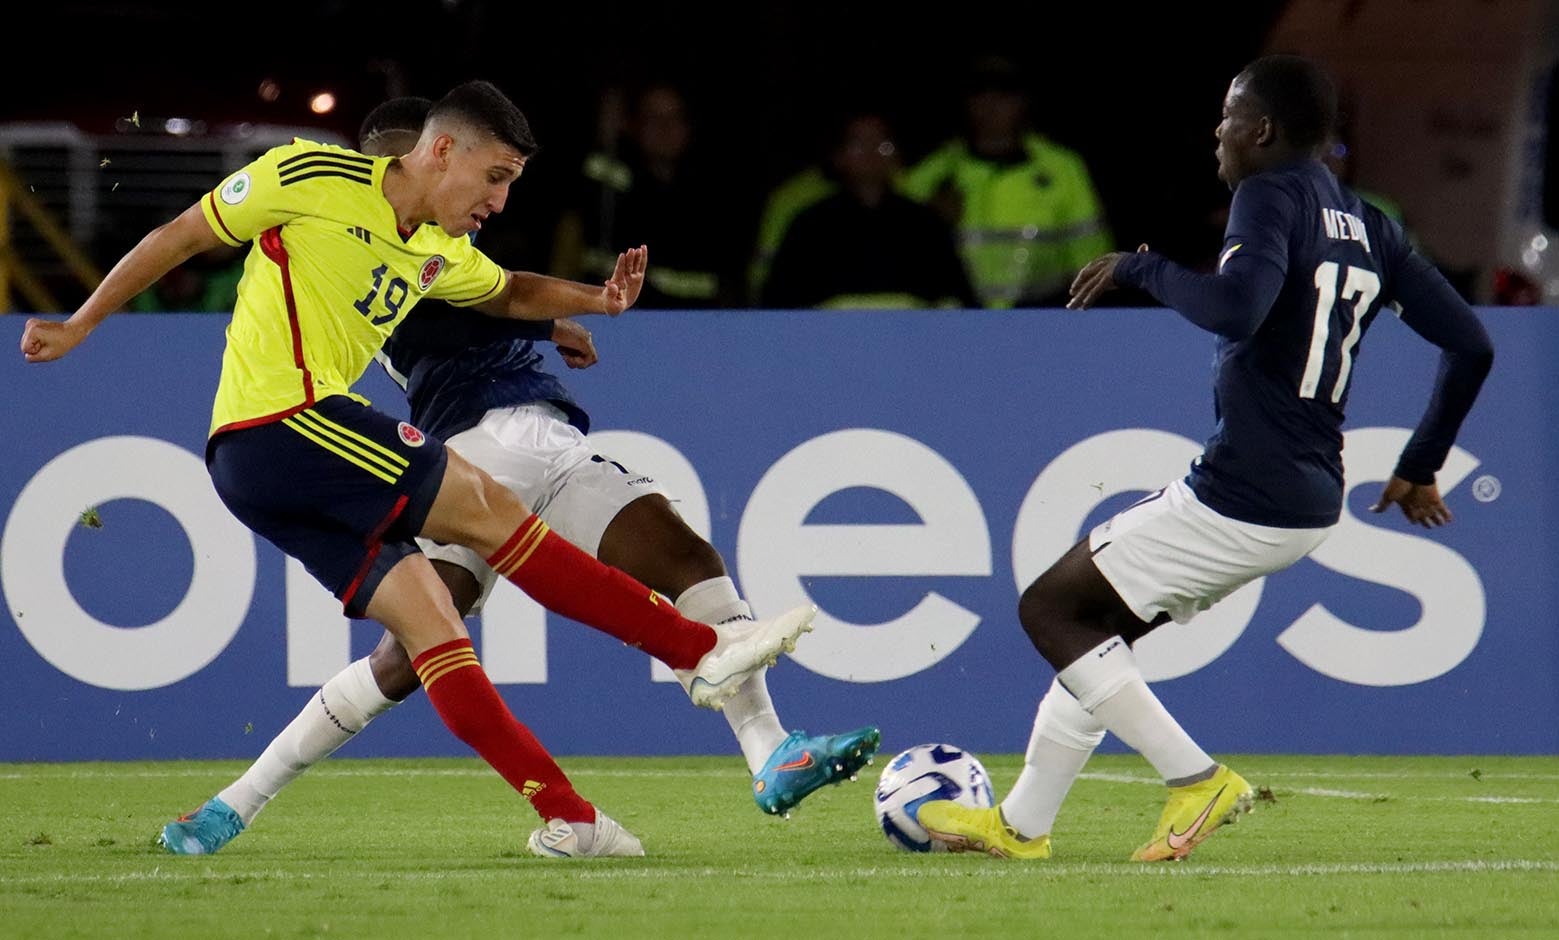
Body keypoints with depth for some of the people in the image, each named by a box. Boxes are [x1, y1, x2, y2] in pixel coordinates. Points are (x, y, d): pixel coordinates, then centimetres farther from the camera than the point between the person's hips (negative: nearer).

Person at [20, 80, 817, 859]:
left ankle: (564, 816, -7)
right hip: (284, 416, -9)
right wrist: (78, 326, 5)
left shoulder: (440, 253, 16)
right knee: (487, 510, -8)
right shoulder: (312, 178, -7)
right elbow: (178, 237, 0)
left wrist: (595, 299, 15)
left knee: (428, 617, -1)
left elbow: (510, 294, 35)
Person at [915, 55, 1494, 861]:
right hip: (1311, 503, 9)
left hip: (1236, 503, -9)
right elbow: (1471, 345, 12)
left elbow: (1236, 307, -32)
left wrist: (1140, 267, -15)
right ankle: (1021, 824, 27)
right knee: (1093, 621, 21)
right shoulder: (1367, 227, 12)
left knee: (1050, 609, 2)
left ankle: (1196, 779, -6)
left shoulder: (1271, 197, -12)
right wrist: (1419, 470, 20)